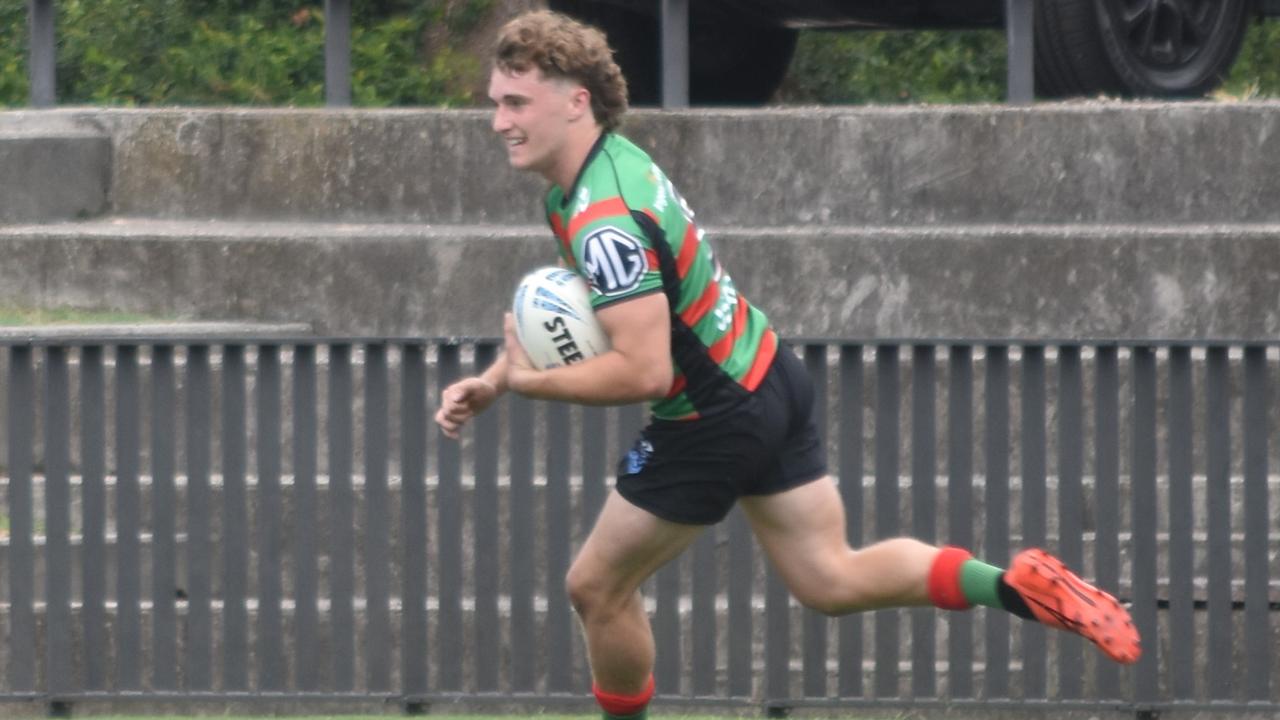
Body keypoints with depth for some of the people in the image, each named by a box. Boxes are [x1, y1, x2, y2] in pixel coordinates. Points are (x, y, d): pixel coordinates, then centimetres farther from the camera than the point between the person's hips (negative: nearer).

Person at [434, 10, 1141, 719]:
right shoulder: (607, 162, 3)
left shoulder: (607, 221, -28)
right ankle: (1017, 583, 5)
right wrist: (492, 381, 8)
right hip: (769, 380, 9)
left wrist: (529, 382, -22)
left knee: (597, 587, 5)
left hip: (718, 418, -9)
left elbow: (641, 371, -33)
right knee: (833, 581, 12)